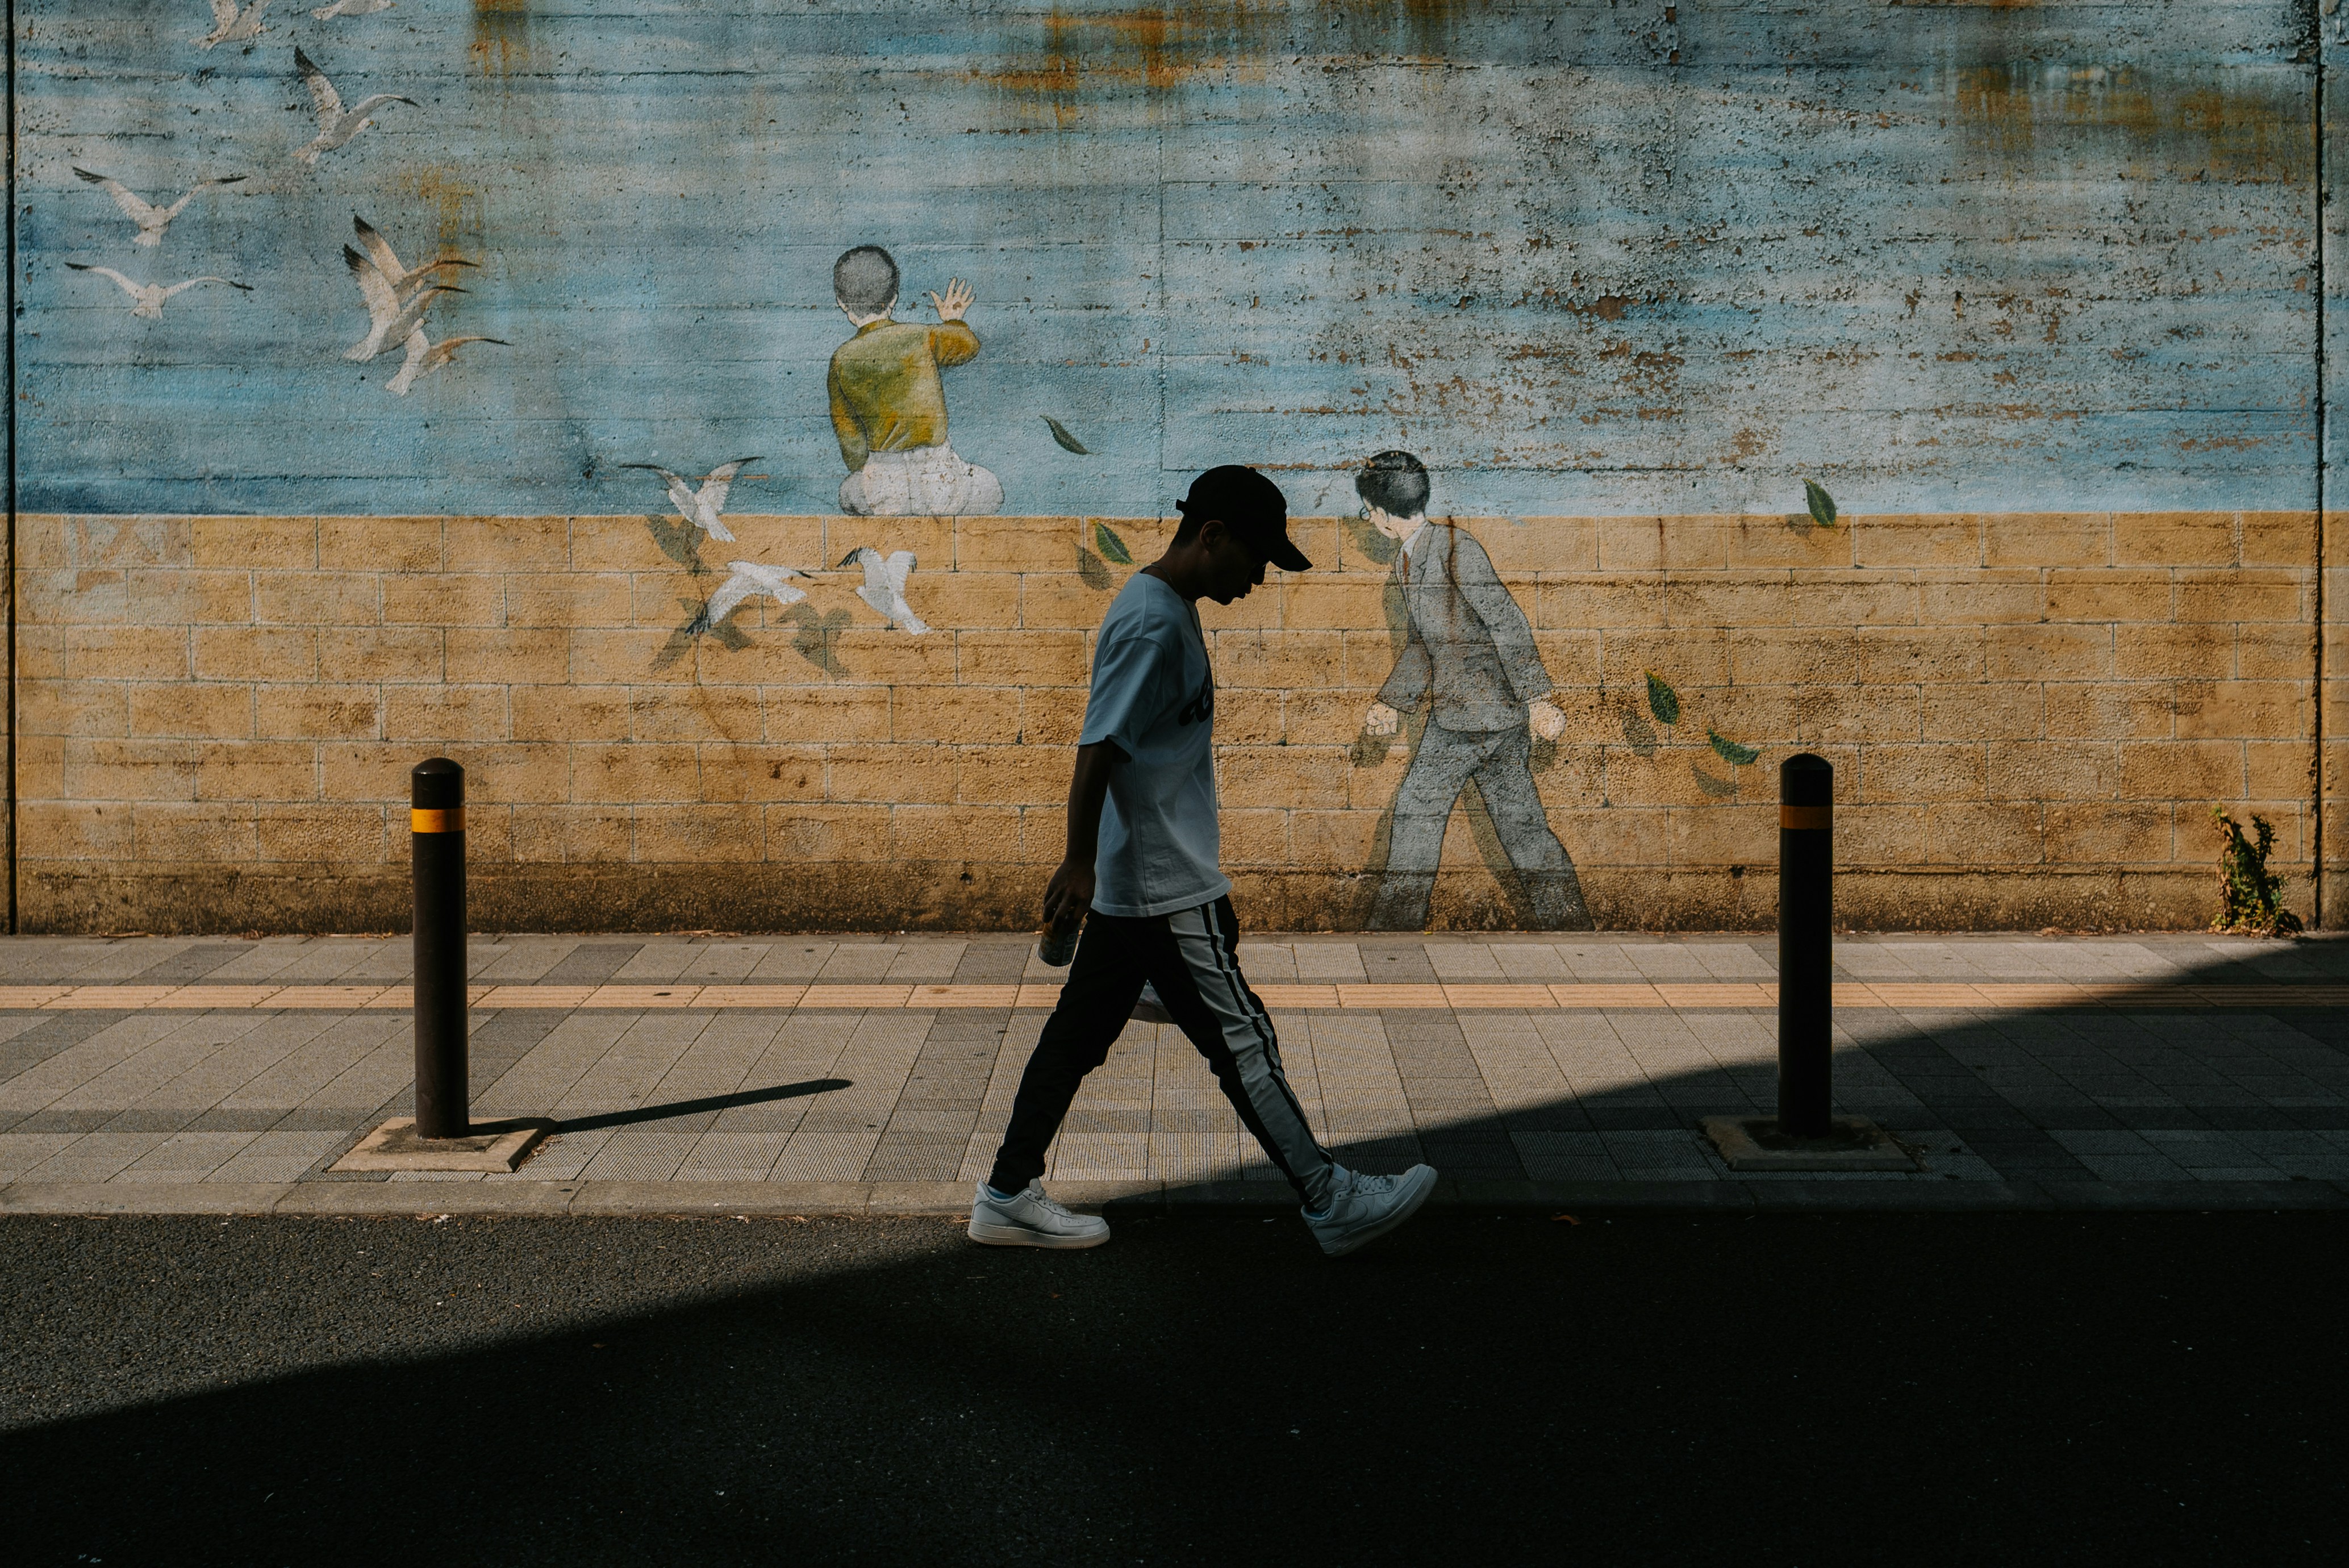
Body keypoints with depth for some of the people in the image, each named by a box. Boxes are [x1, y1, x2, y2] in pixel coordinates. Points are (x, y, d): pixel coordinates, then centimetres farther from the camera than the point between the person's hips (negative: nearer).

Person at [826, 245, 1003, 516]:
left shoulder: (842, 361, -2)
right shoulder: (924, 339, -7)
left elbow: (848, 433, 5)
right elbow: (968, 346, 17)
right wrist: (953, 320, 40)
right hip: (939, 480, -1)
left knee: (848, 493, 37)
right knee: (991, 491, 30)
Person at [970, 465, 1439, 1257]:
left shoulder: (1166, 606, 13)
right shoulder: (1154, 625, -19)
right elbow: (1097, 750, -22)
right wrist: (1080, 863, -20)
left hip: (1135, 883, 10)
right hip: (1167, 889, -10)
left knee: (1081, 1033, 12)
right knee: (1242, 1041, -2)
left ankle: (1008, 1196, 18)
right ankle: (1330, 1200, 7)